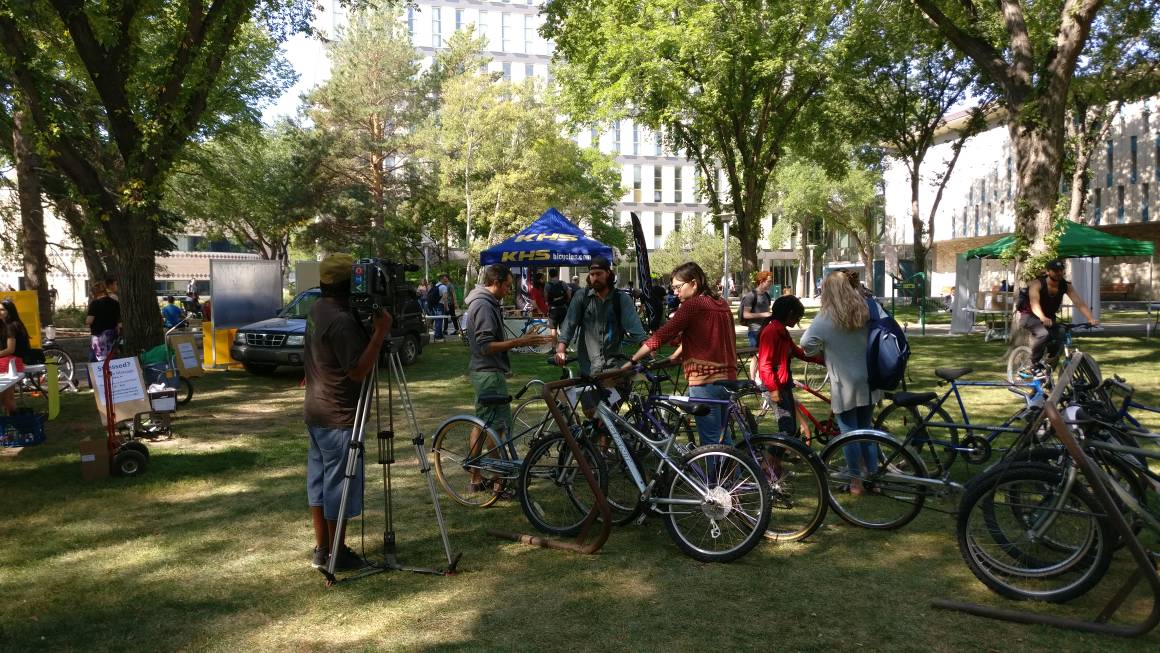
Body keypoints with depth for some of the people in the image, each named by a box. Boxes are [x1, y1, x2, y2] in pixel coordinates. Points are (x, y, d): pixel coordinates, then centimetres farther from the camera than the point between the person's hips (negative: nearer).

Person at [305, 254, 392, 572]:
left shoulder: (318, 309, 8)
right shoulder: (342, 321, -22)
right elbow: (358, 370, -24)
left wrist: (370, 328, 5)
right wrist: (380, 332, -24)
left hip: (316, 411, 10)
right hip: (338, 416, -10)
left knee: (319, 481, 15)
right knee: (339, 485, 1)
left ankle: (321, 549, 25)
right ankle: (337, 554, 12)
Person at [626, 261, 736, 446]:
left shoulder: (693, 305, -12)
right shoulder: (722, 304, 13)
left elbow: (662, 335, -16)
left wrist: (632, 361, -15)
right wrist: (675, 356, 19)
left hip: (705, 382, -8)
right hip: (728, 378, 8)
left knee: (710, 443, -1)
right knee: (722, 439, 19)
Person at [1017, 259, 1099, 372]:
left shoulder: (1066, 286, -11)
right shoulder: (1037, 284, -24)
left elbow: (1079, 302, -21)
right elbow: (1034, 302, -40)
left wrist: (1091, 318, -38)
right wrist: (1043, 318, -59)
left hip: (1049, 317, 5)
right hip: (1030, 316, -5)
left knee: (1058, 340, -14)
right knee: (1043, 334, -33)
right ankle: (1035, 363, -15)